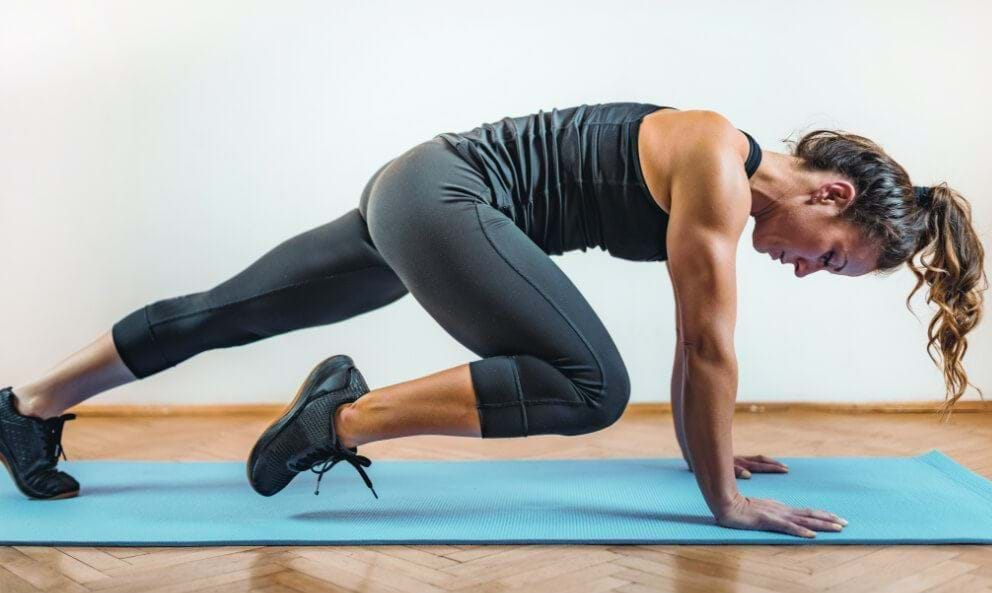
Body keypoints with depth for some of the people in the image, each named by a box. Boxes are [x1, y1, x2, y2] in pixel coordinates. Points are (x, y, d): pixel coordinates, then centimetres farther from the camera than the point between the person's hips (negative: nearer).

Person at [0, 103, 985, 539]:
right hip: (441, 192, -10)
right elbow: (711, 346, -16)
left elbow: (693, 342, 19)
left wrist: (702, 447, 27)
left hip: (420, 200, 10)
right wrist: (725, 499, -8)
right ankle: (342, 416, -12)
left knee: (224, 311, 14)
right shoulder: (719, 169, -16)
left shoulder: (723, 194, 11)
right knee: (593, 387, -20)